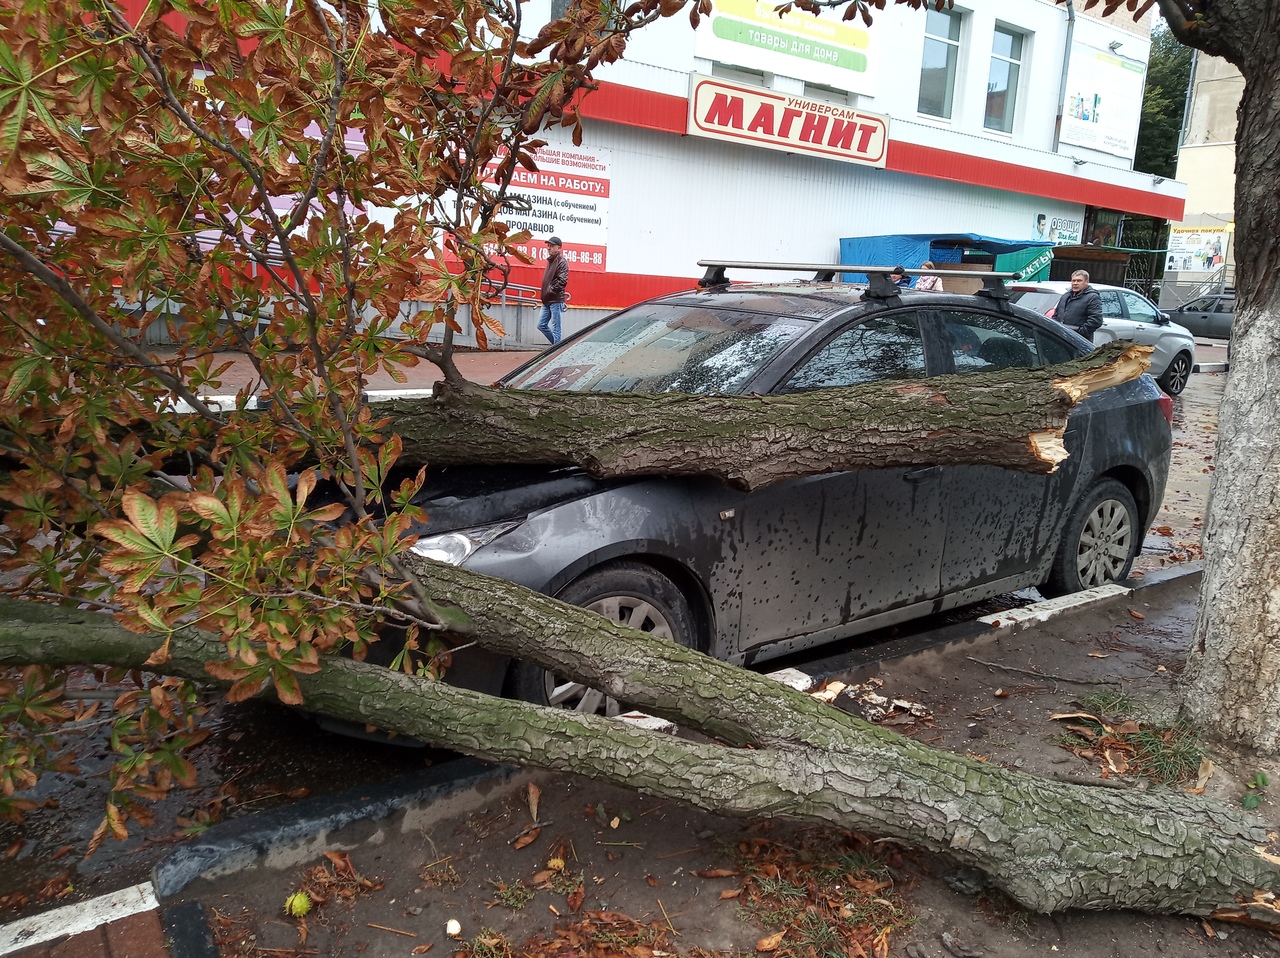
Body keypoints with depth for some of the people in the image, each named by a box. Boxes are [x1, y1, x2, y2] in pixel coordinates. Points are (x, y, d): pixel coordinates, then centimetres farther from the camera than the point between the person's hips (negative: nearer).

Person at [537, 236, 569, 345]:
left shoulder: (562, 261, -9)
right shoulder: (550, 260, 17)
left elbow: (562, 281, -19)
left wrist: (550, 291, -15)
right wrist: (544, 294, 13)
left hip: (556, 300, -9)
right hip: (547, 301, 9)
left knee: (555, 329, -5)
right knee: (541, 325, 12)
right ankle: (557, 344, 23)